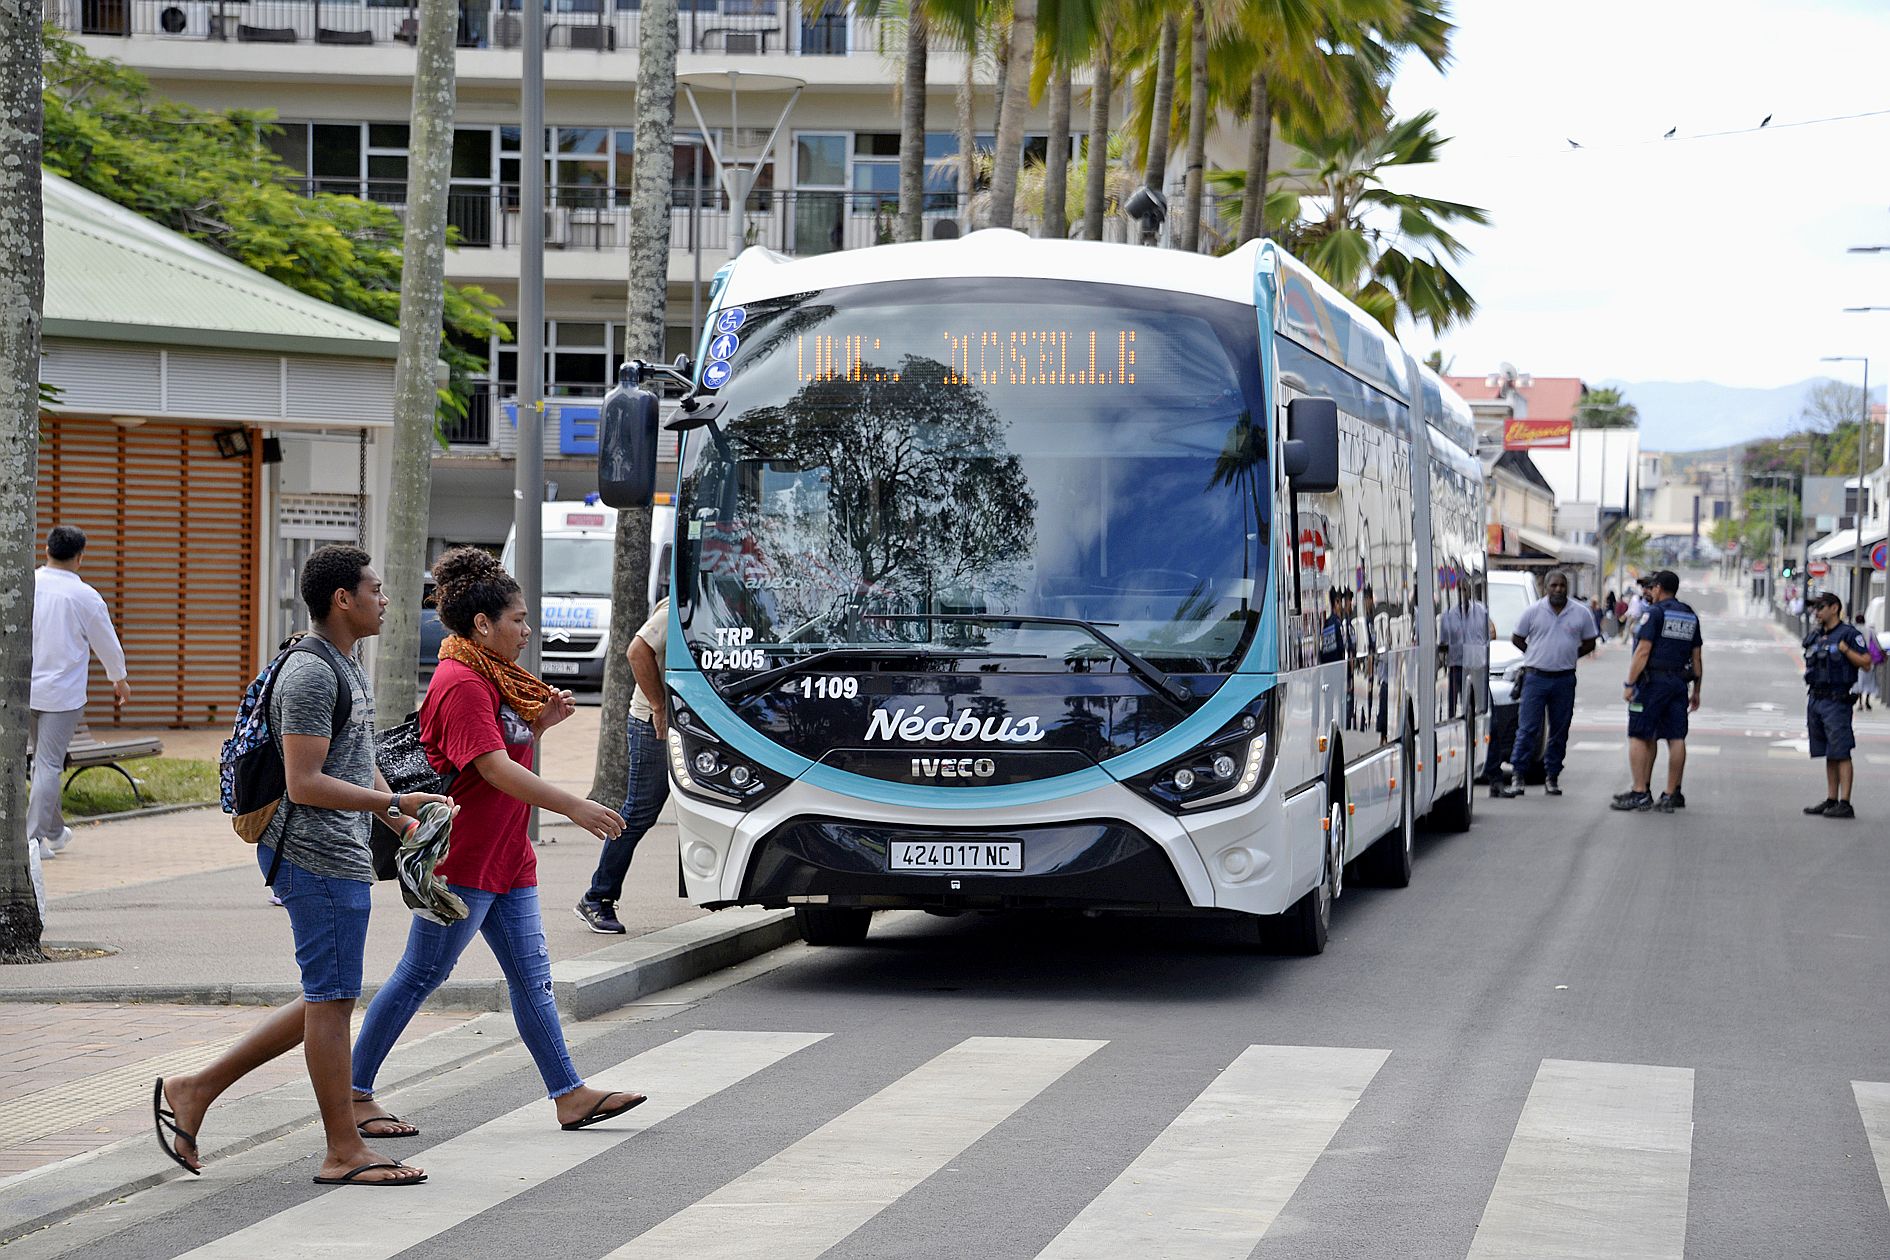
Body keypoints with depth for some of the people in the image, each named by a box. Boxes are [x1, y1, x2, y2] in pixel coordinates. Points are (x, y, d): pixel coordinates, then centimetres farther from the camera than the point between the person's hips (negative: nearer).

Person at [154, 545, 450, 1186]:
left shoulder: (347, 668, 18)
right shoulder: (310, 674, -15)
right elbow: (305, 784, -21)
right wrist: (396, 803, -21)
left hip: (342, 854, 11)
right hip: (320, 855, -11)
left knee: (328, 1000, 14)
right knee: (331, 1000, -3)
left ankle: (196, 1090, 18)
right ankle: (345, 1151, 3)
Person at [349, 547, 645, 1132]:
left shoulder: (493, 678, 15)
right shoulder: (461, 684, -17)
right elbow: (495, 768, -25)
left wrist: (539, 722, 7)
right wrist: (573, 806, -27)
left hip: (507, 860, 10)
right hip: (463, 859, -10)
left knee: (532, 978, 9)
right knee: (419, 976, -2)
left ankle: (570, 1095, 11)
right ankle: (353, 1093, 7)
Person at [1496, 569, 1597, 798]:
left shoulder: (1581, 613, 4)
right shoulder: (1533, 611, 1)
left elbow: (1589, 643, 13)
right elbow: (1517, 638, 11)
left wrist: (1568, 656, 5)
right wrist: (1535, 655, 6)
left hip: (1564, 680, 2)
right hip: (1536, 677, -2)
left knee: (1560, 731, 6)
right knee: (1528, 728, -7)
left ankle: (1552, 776, 15)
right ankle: (1517, 775, -7)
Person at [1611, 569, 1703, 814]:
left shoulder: (1654, 613, -8)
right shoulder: (1691, 617, 14)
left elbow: (1643, 652, -15)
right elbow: (1696, 658, 14)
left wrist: (1629, 684, -13)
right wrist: (1696, 691, 19)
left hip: (1652, 681, -7)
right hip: (1679, 683, 7)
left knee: (1639, 737, -3)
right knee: (1676, 739, 5)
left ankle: (1640, 793, -8)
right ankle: (1671, 795, 7)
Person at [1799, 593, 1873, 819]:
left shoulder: (1848, 633, -6)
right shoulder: (1815, 636, 15)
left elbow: (1866, 663, -11)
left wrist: (1845, 649, -21)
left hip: (1836, 700, -8)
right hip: (1815, 699, 8)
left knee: (1840, 753, -9)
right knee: (1829, 754, 11)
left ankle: (1845, 804, -10)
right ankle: (1831, 800, 16)